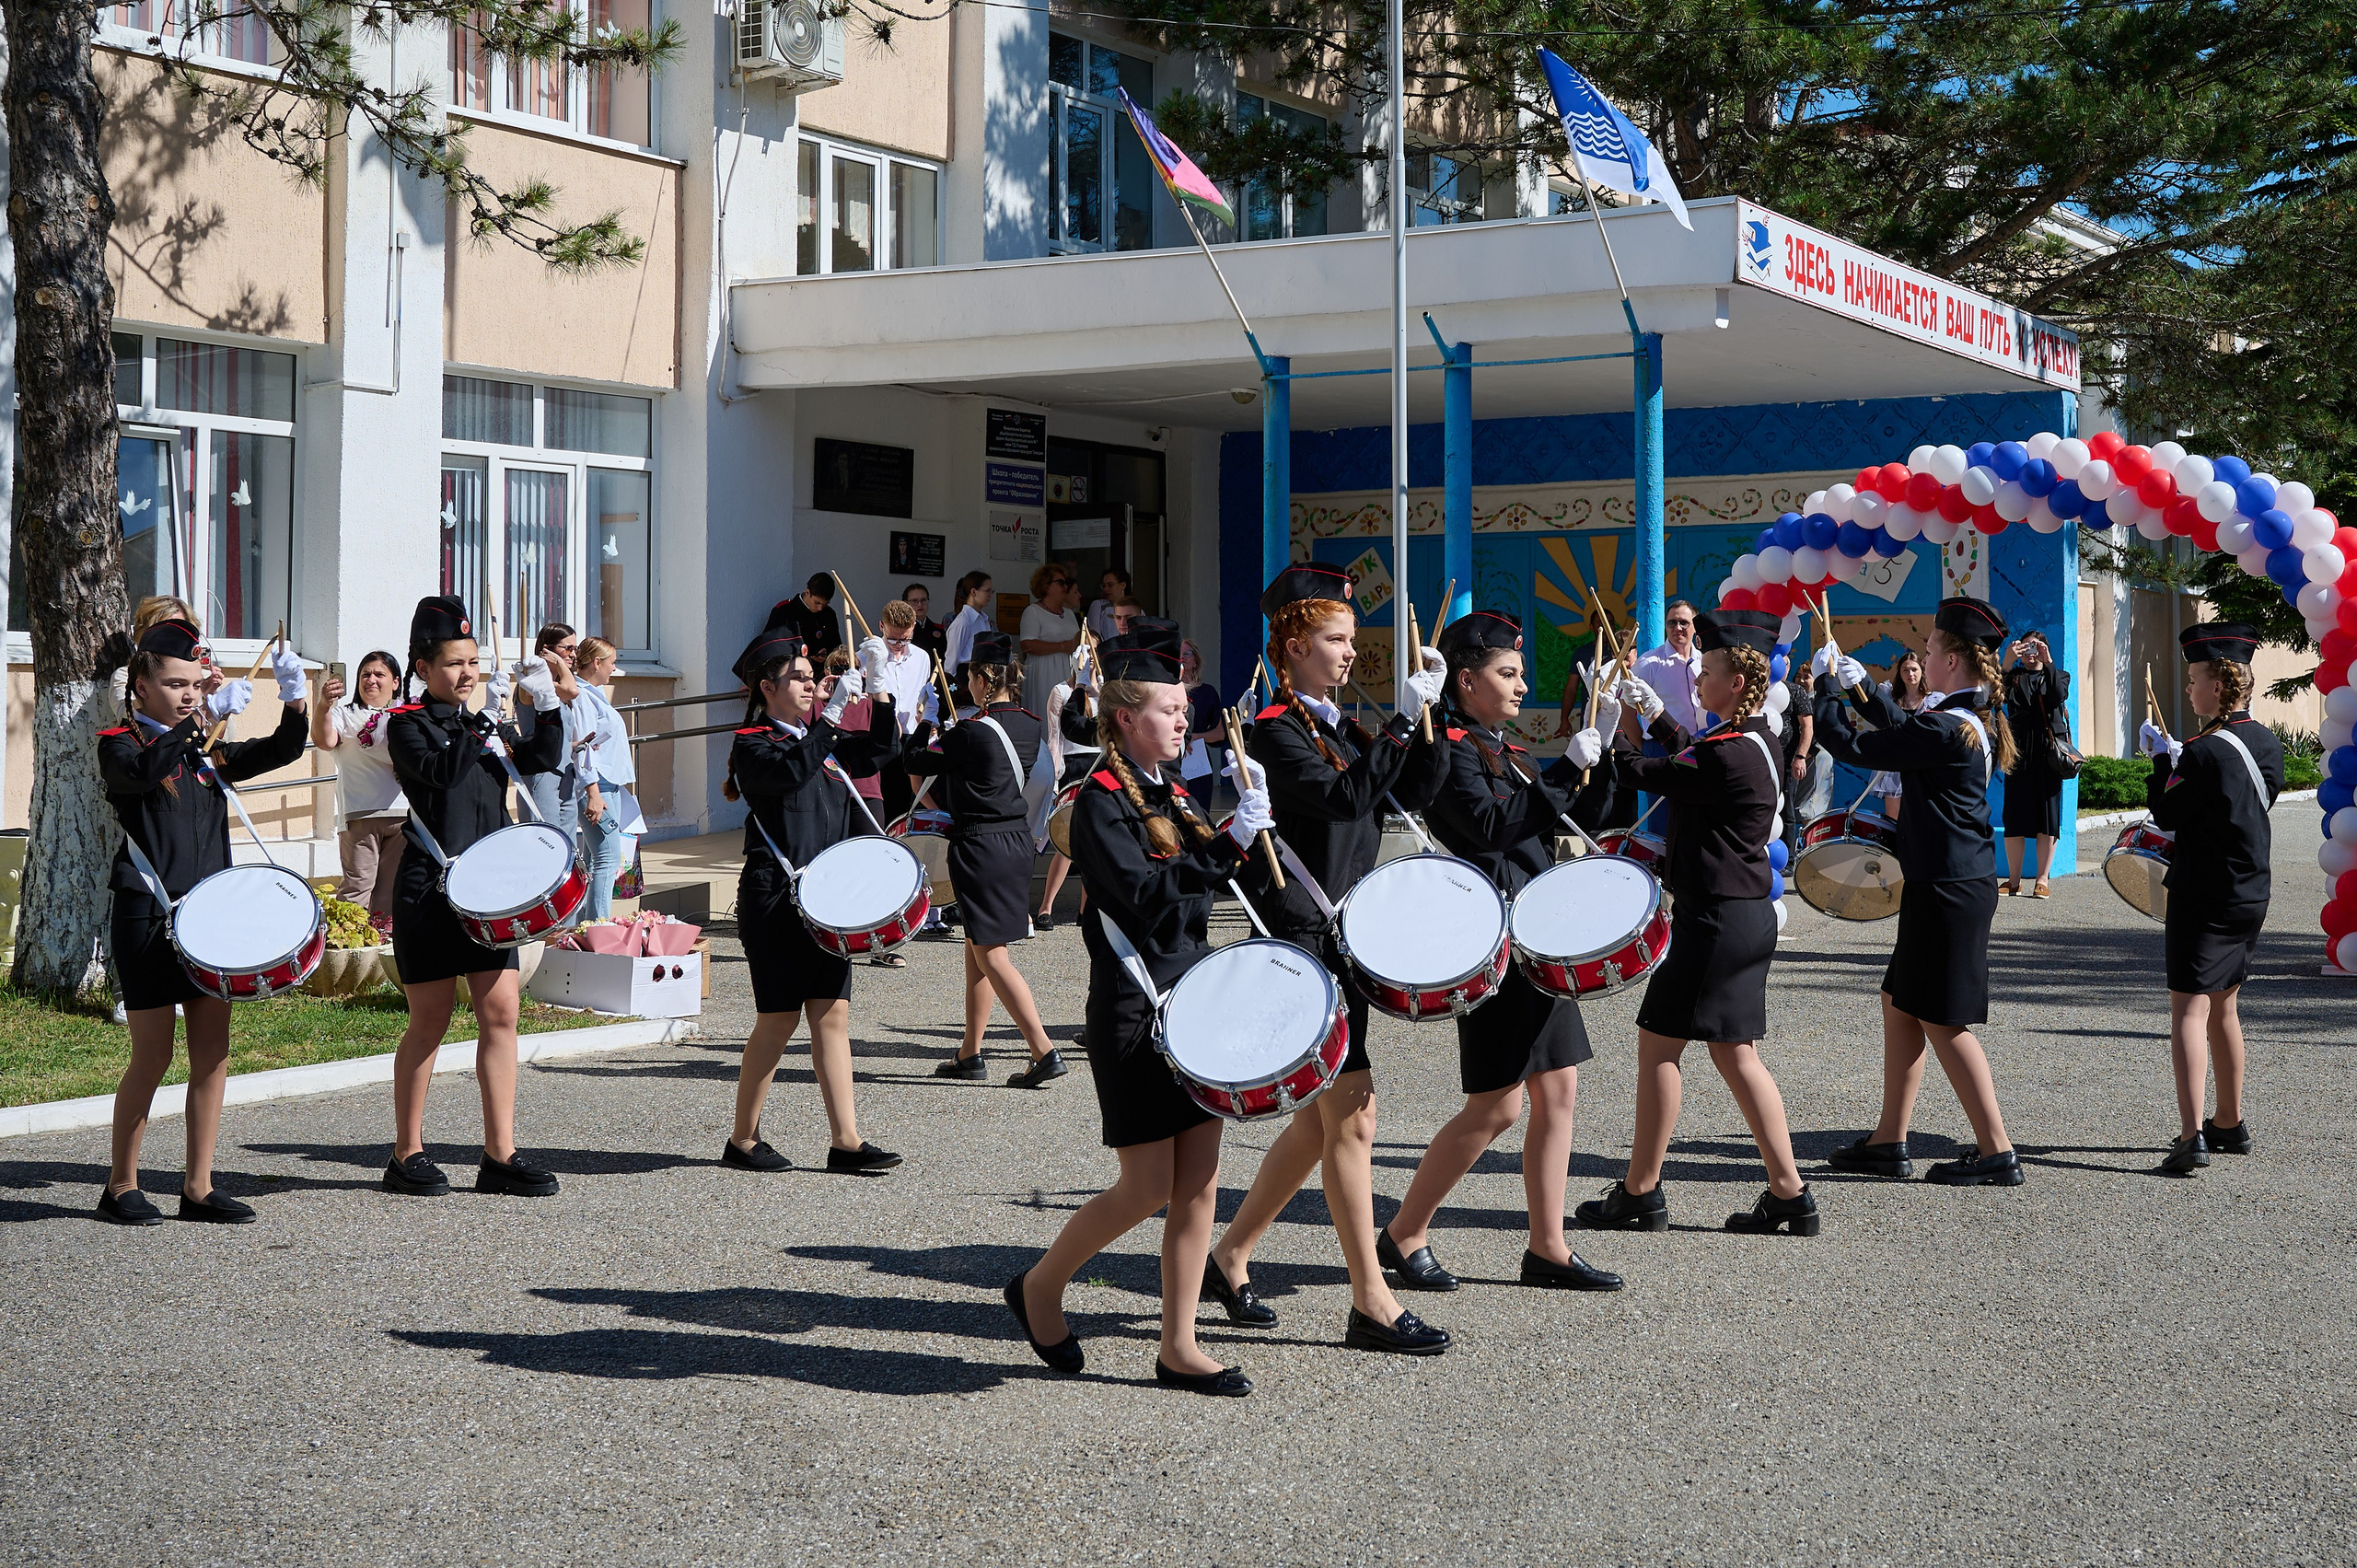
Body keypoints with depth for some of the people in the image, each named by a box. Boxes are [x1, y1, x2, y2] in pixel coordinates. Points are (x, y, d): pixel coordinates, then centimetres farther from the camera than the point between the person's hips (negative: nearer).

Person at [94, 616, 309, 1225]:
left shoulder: (211, 753, 14)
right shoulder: (120, 745, -4)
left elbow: (281, 751, 6)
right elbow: (143, 773, -26)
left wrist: (294, 701, -12)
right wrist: (205, 718, -32)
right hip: (147, 917, -6)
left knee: (213, 1053, 4)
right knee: (153, 1057, -2)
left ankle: (198, 1186, 11)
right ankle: (121, 1186, 12)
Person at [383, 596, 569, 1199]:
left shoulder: (487, 724, 14)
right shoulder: (407, 724, -3)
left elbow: (543, 760, 3)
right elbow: (442, 771, -20)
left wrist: (547, 705, -8)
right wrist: (483, 723, -21)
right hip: (431, 887, -6)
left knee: (500, 1013, 1)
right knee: (431, 1019, 0)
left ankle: (500, 1155, 6)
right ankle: (407, 1155, 12)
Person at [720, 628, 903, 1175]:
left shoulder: (821, 739, 14)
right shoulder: (753, 745, -7)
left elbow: (881, 748, 11)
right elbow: (790, 773, -26)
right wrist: (832, 713, -27)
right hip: (774, 899, -7)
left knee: (832, 1013, 3)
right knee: (779, 1019, -3)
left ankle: (846, 1141, 3)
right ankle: (743, 1139, 10)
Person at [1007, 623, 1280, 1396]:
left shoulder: (1174, 794, 13)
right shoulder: (1101, 800, -11)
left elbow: (1240, 879, 16)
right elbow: (1145, 894, -24)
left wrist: (1253, 825, 0)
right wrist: (1230, 841, -25)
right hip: (1133, 1012, -8)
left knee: (1200, 1181, 5)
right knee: (1149, 1186, -4)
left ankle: (1179, 1347, 11)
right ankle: (1040, 1288, 18)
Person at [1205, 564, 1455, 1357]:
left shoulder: (1338, 726, 15)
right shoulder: (1274, 731, -11)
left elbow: (1410, 792, 9)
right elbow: (1345, 796, -26)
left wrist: (1425, 714, -2)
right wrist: (1405, 717, -25)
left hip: (1340, 941, 9)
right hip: (1299, 941, -9)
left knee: (1318, 1122, 14)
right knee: (1352, 1117, -8)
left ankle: (1228, 1259, 26)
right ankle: (1371, 1304, -2)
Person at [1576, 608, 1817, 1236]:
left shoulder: (1728, 755, -21)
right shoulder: (1758, 742, 8)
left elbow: (1640, 775, -11)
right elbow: (1692, 758, 28)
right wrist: (1655, 713, 27)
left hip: (1715, 918, -10)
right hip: (1748, 915, 10)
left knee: (1657, 1042, 0)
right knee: (1735, 1054, 12)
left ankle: (1640, 1194, 7)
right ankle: (1789, 1194, 11)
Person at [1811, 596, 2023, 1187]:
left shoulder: (1947, 728, -21)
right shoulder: (1978, 719, 7)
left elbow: (1850, 746, -16)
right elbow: (1904, 730, 25)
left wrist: (1827, 688, -1)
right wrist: (1860, 685, 25)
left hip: (1947, 889, -10)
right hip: (1954, 880, 10)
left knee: (1943, 1022, -2)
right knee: (1900, 1005, 16)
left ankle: (1997, 1152, 2)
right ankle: (1889, 1142, 22)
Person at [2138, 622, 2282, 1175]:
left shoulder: (2206, 752, -19)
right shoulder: (2268, 745, 5)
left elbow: (2166, 813, -10)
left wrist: (2160, 758, 5)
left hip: (2204, 897, -8)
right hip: (2252, 895, 8)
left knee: (2189, 1009, -9)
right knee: (2223, 1006, 20)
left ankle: (2192, 1137, -19)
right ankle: (2230, 1125, 29)